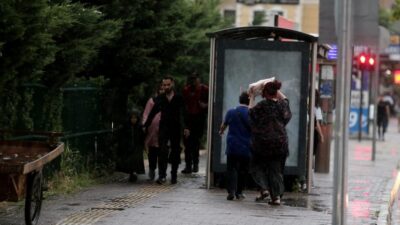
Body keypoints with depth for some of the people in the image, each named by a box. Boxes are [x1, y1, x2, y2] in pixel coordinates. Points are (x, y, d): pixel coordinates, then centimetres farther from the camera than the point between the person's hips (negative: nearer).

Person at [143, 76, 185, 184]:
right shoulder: (160, 99, 8)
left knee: (175, 153, 6)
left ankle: (174, 176, 17)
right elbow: (152, 113, 14)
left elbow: (184, 113, -2)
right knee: (163, 152, -12)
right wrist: (145, 125, 10)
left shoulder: (179, 98, 1)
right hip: (163, 128, 1)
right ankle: (162, 175, -17)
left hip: (176, 128, -1)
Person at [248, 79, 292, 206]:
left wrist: (252, 98, 20)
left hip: (262, 143, -4)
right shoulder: (282, 105, 2)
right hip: (280, 142, 4)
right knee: (276, 169, 9)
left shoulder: (261, 106, -12)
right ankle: (277, 196, 2)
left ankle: (264, 189, -3)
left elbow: (251, 111, 7)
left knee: (257, 165, 14)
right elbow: (285, 99, 27)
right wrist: (276, 89, 34)